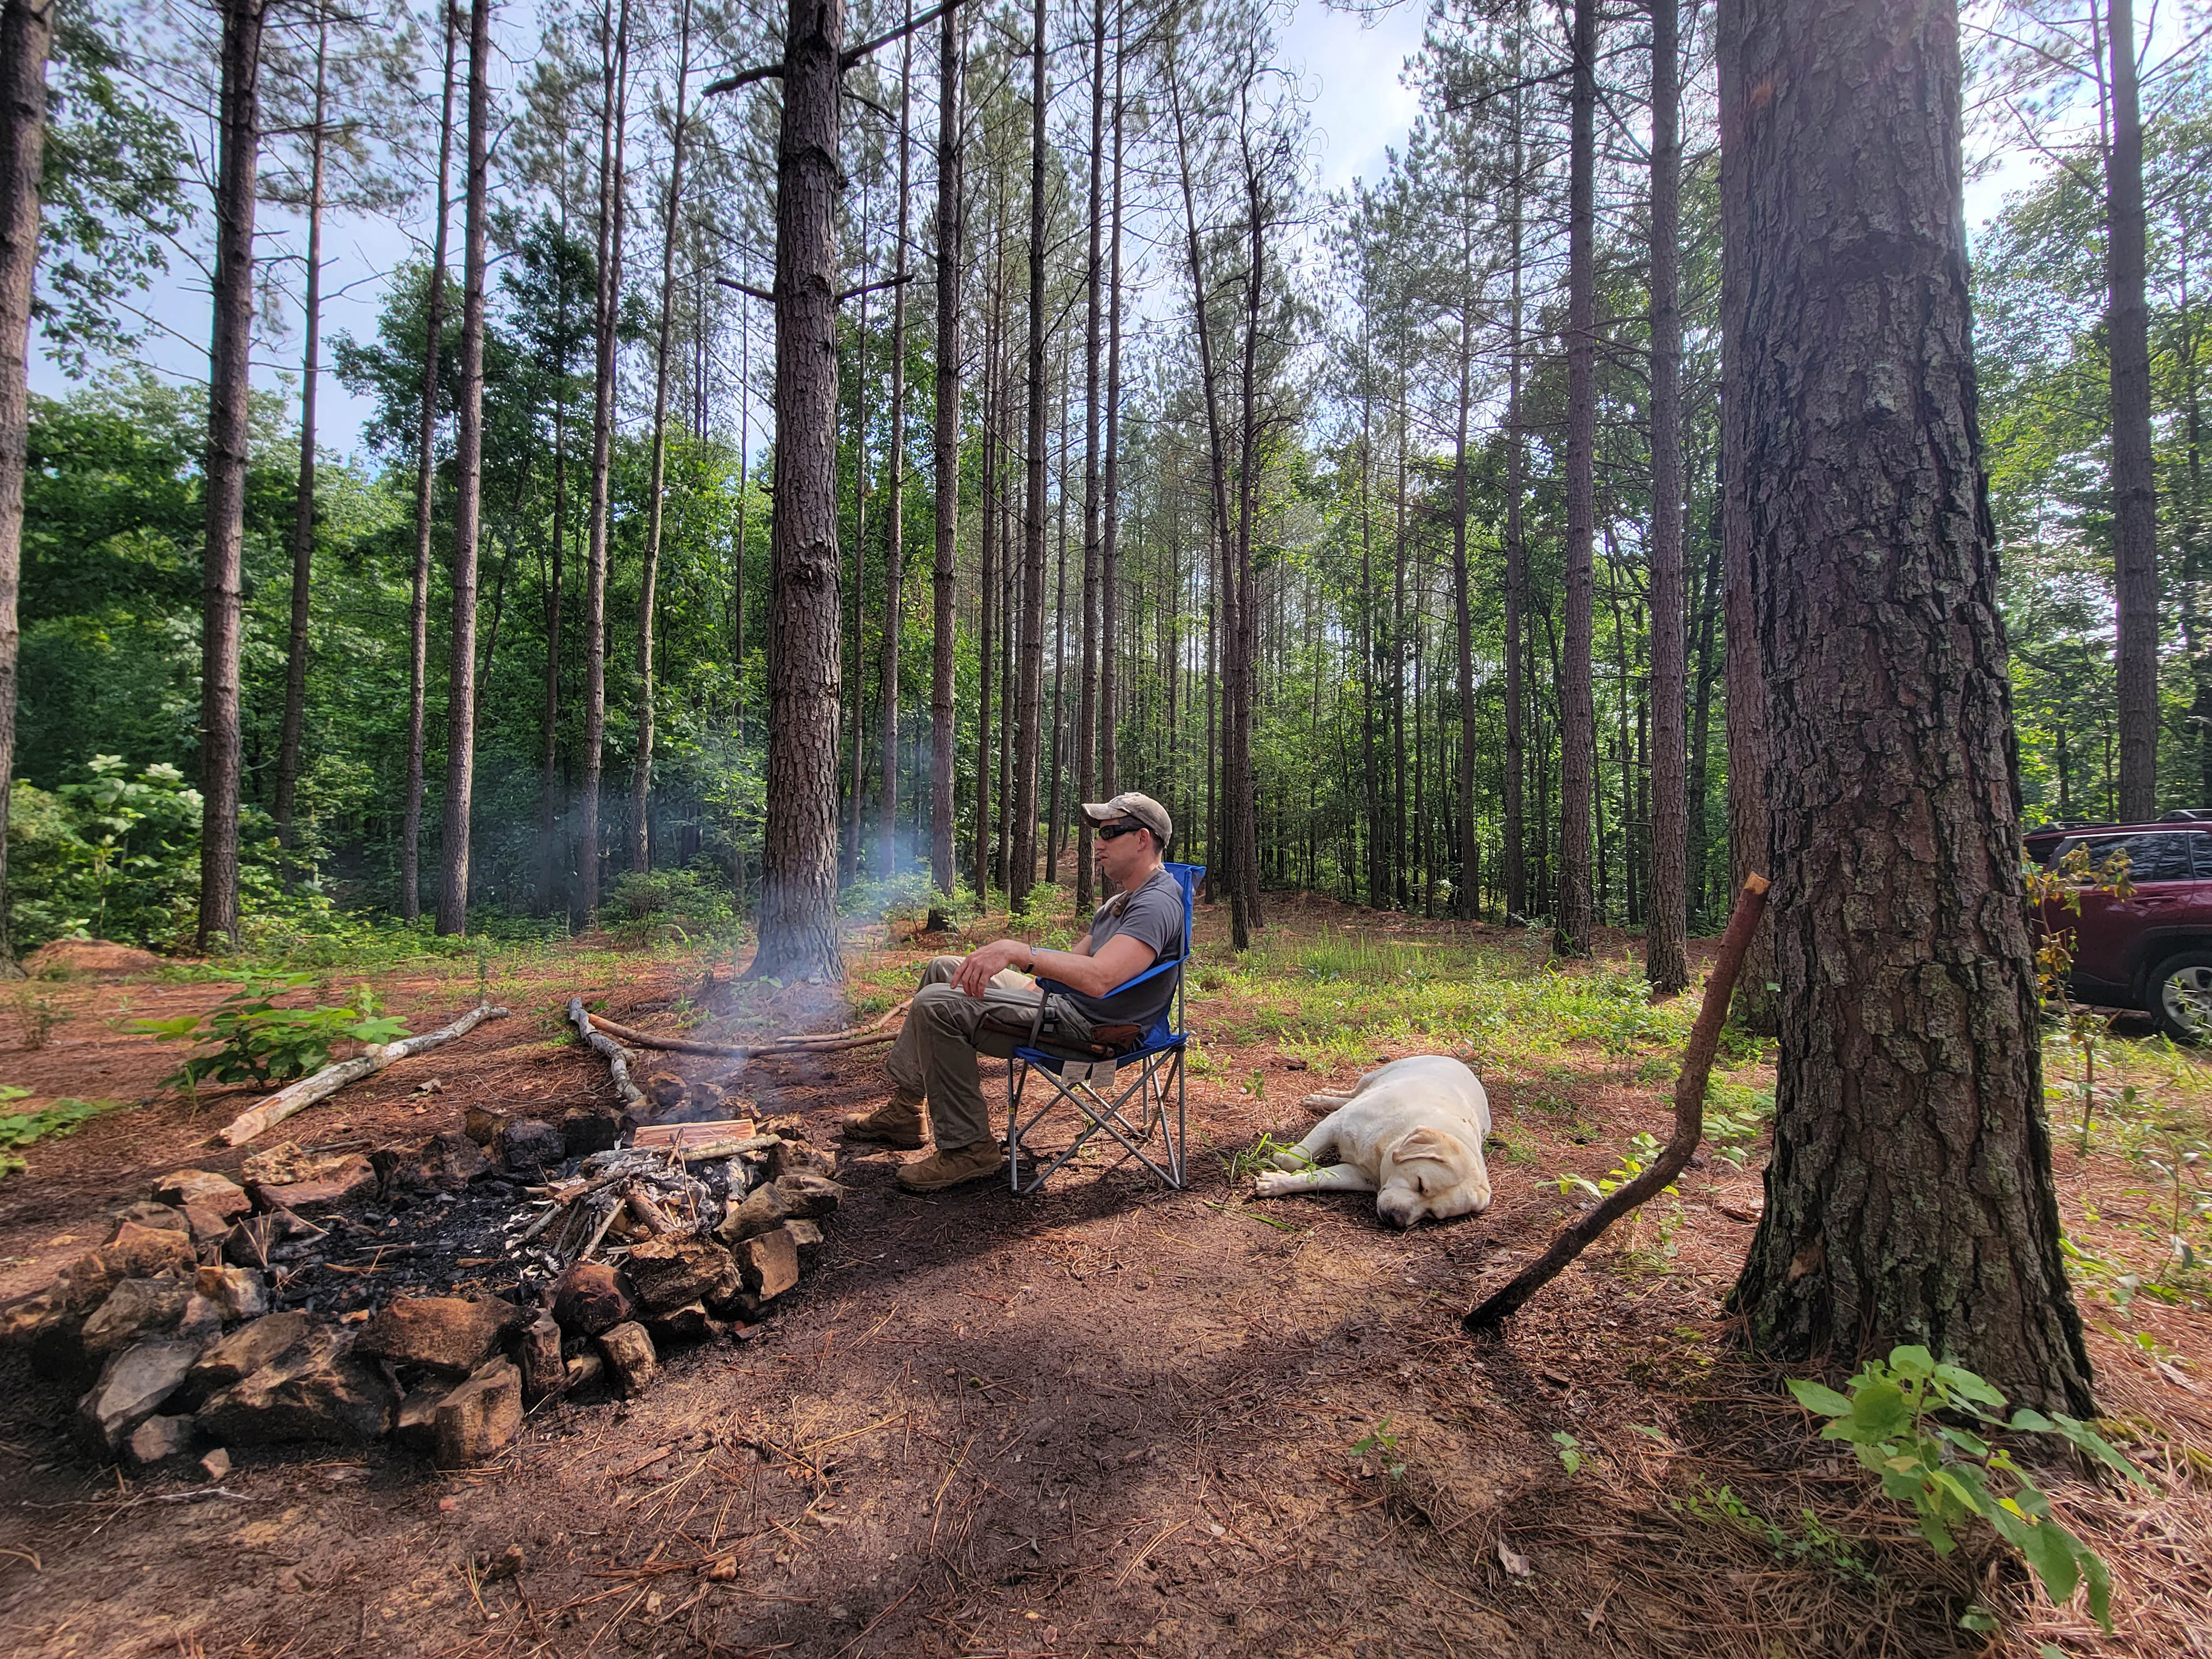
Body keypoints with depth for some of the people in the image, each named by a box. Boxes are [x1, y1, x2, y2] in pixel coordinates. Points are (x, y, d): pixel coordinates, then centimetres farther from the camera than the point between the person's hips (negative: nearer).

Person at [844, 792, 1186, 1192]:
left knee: (936, 1006, -18)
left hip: (1091, 1025, -11)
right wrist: (996, 961, 6)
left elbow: (1098, 979, -34)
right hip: (1056, 997, 11)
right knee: (942, 970, 18)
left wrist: (1017, 951, -32)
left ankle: (970, 1148, -8)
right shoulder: (1121, 902, 17)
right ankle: (905, 1109, 23)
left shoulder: (1157, 904, -19)